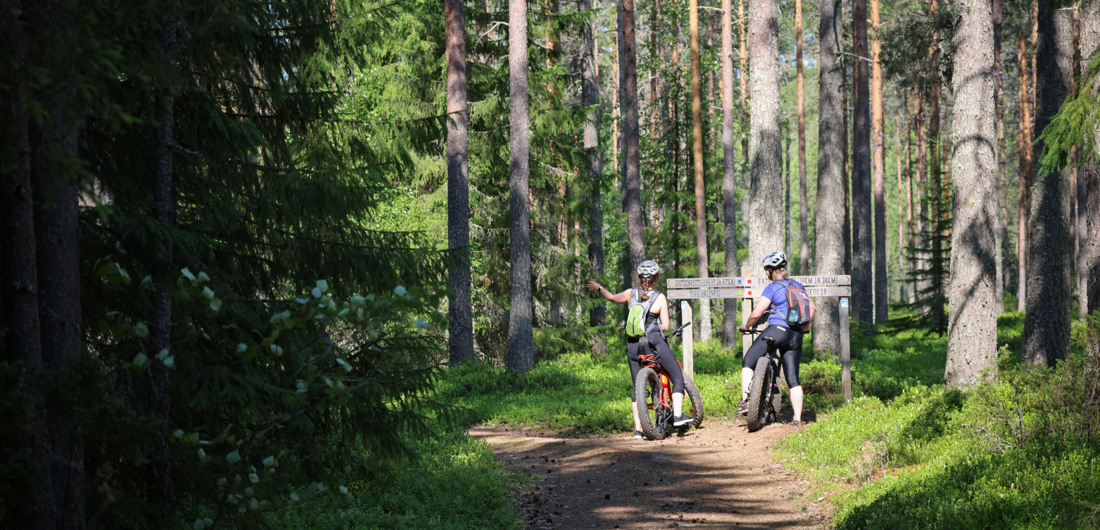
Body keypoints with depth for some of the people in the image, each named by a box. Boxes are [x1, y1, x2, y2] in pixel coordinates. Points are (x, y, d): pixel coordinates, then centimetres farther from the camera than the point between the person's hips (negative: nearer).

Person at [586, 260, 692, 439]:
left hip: (633, 344, 4)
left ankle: (638, 429, 5)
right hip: (655, 342, -4)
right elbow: (665, 326, -8)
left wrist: (599, 288, 42)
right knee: (677, 377, 8)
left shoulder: (631, 294, 4)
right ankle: (677, 415, -4)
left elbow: (612, 297, 23)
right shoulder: (660, 298, -6)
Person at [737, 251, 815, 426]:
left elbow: (756, 314, -9)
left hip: (777, 330, -6)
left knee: (748, 362, 7)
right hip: (796, 336, 6)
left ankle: (745, 401, -9)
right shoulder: (798, 286, 15)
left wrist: (746, 327, 9)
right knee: (793, 379, 7)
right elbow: (811, 308, 19)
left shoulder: (772, 288, -4)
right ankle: (797, 419, 2)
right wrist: (804, 328, 30)